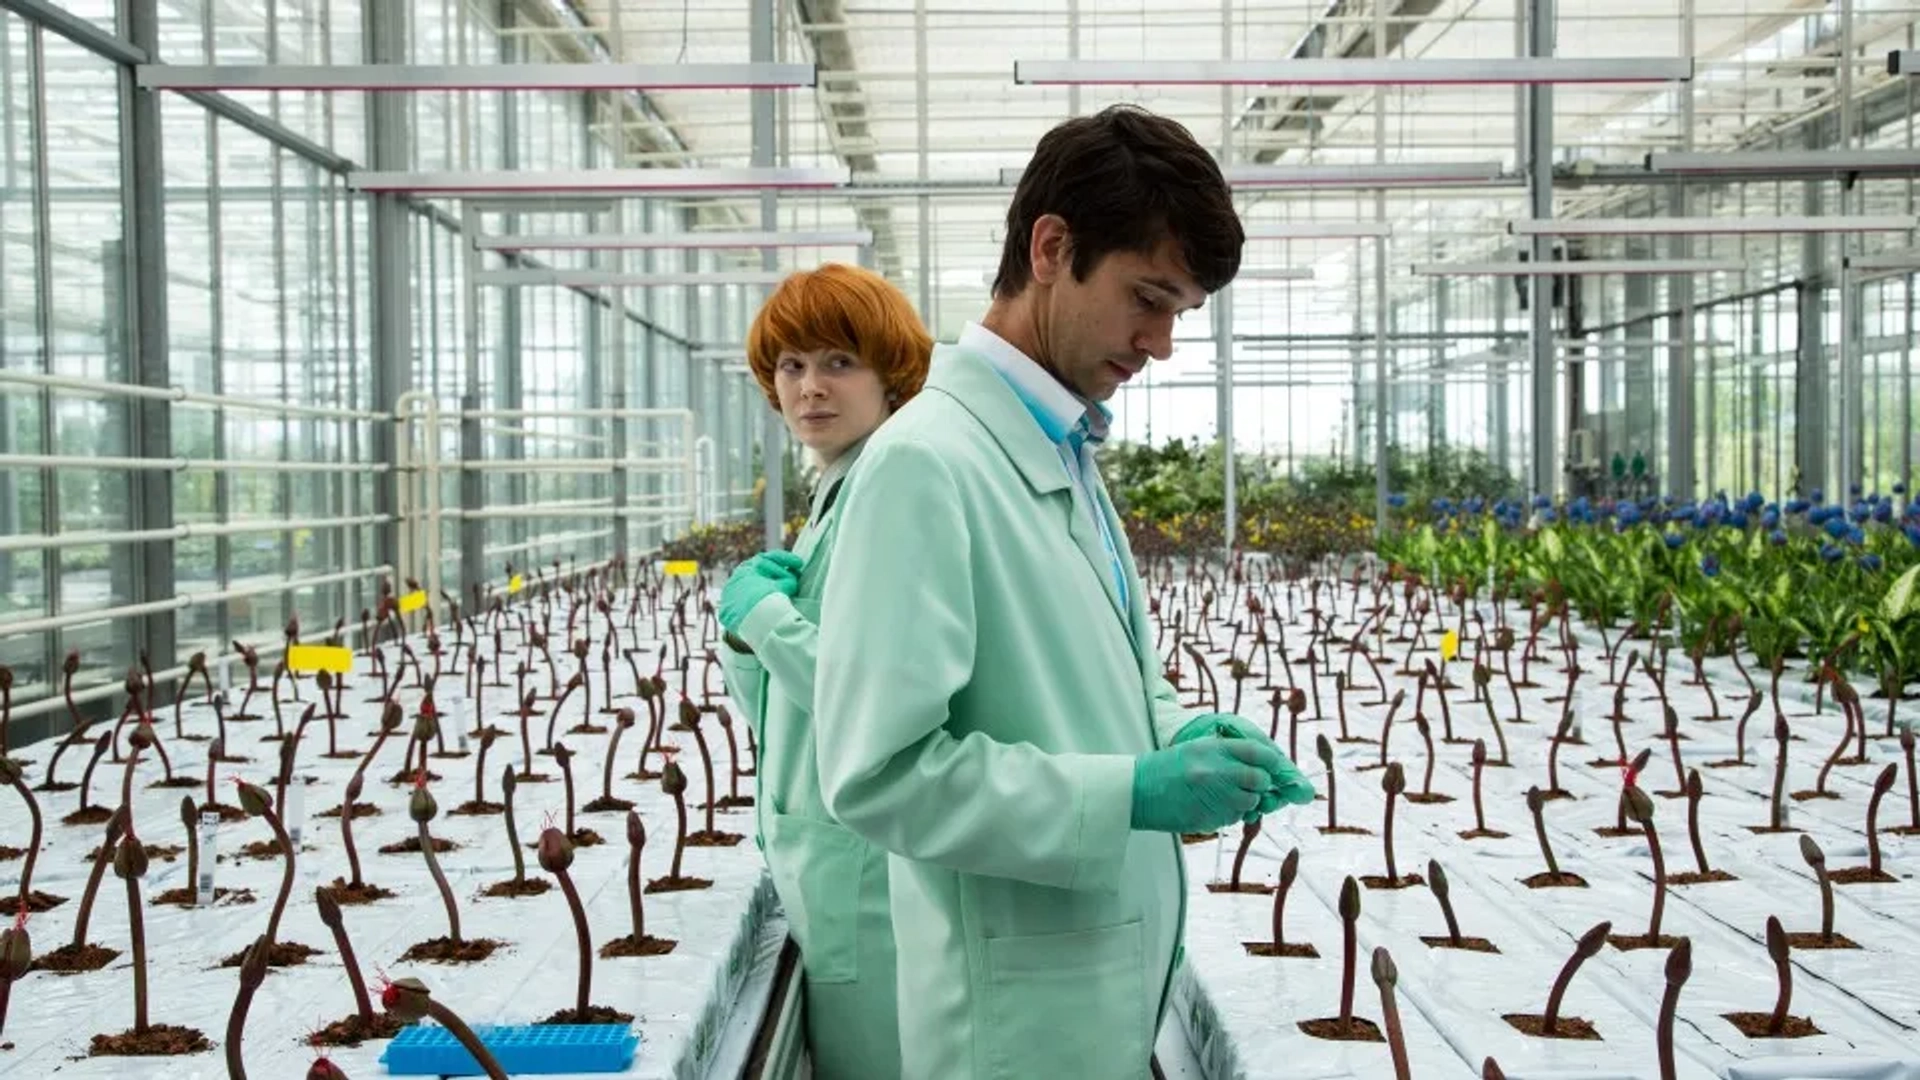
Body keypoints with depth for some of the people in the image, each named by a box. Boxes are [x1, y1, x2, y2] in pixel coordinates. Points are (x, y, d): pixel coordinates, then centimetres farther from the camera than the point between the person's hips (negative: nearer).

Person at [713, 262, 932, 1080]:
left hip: (868, 877, -9)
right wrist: (743, 620, -4)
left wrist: (765, 612, -16)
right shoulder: (834, 499, 14)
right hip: (823, 866, 9)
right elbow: (766, 703, 16)